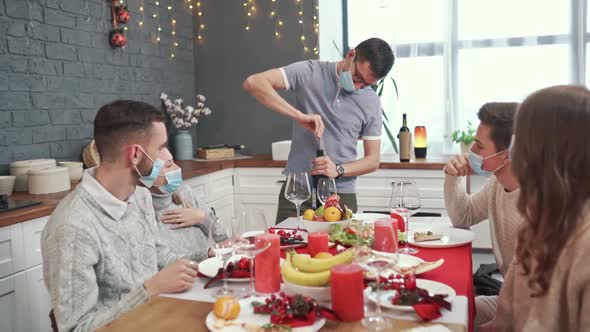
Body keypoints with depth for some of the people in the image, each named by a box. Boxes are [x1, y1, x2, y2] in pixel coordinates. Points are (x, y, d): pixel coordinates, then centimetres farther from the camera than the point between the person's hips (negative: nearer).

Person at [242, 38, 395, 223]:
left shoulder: (371, 102, 2)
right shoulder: (310, 72, -5)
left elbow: (373, 160, 5)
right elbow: (253, 83, -17)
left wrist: (339, 170, -14)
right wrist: (299, 115, -25)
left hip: (341, 195, 2)